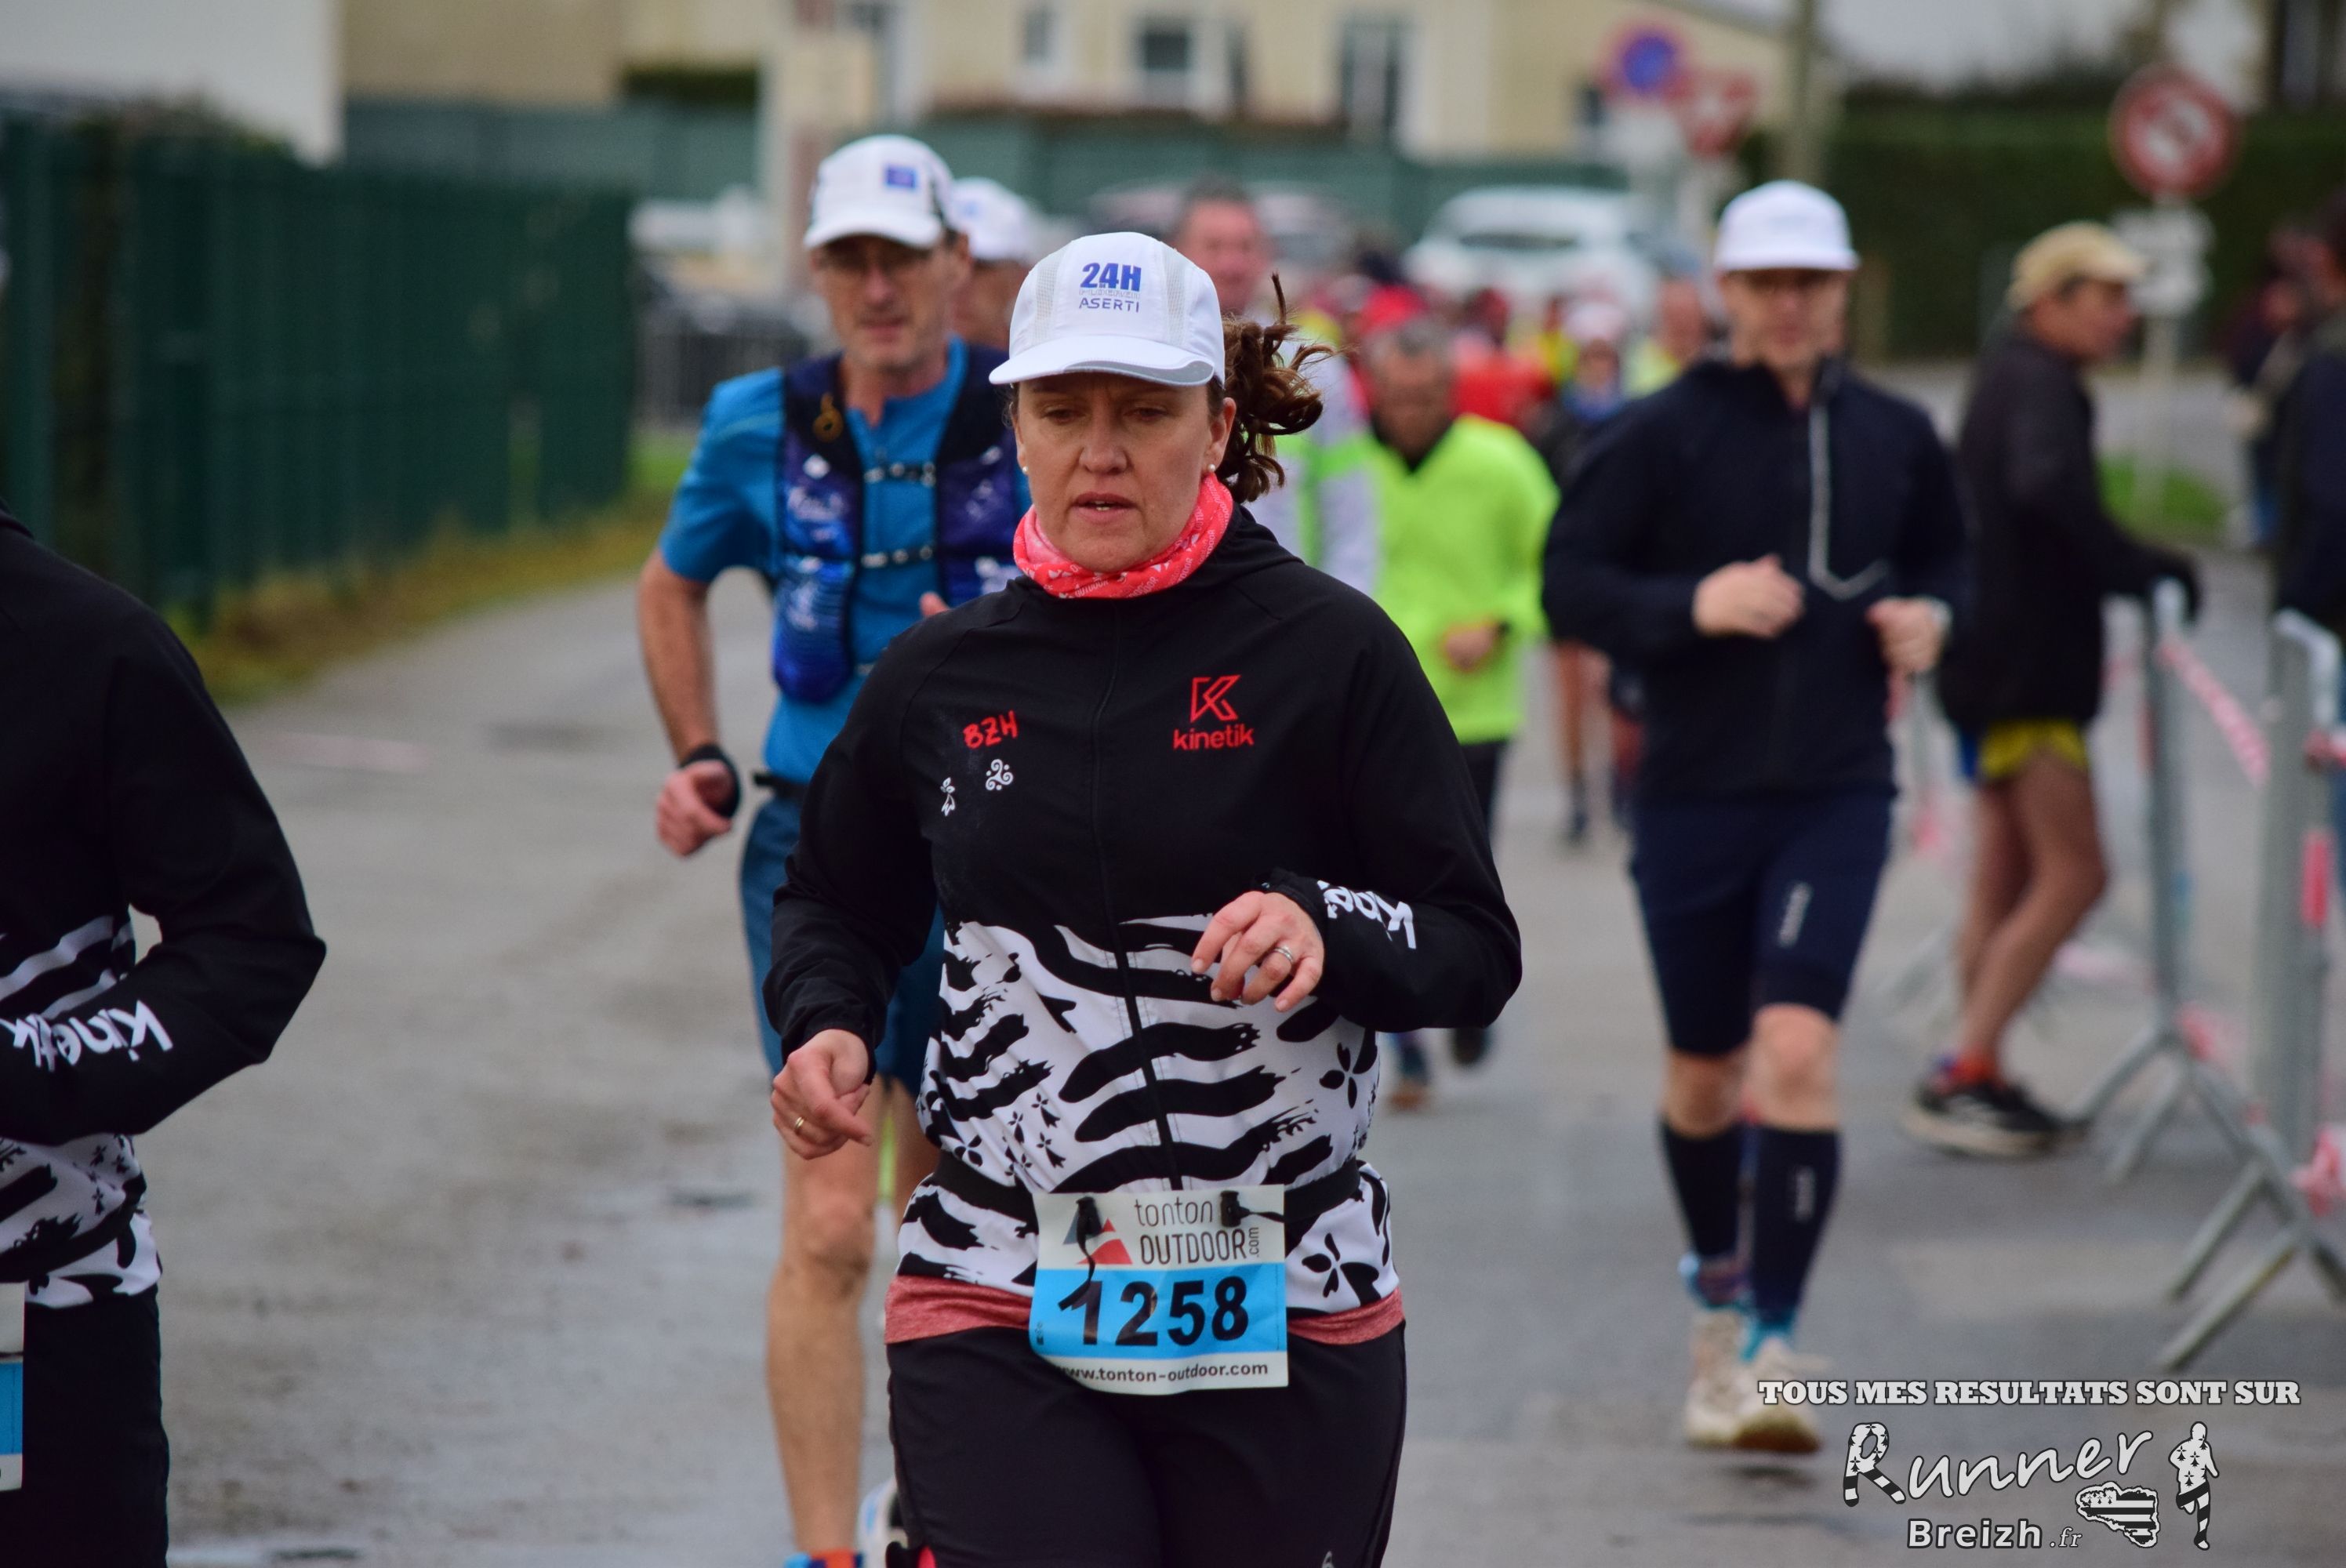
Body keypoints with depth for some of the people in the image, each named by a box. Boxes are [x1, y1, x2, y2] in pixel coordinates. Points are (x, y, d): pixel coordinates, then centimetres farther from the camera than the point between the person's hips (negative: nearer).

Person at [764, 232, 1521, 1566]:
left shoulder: (1329, 649, -2)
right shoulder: (941, 677, 8)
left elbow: (1479, 953, -2)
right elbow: (839, 904, 25)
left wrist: (1325, 928, -22)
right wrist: (828, 1026, 4)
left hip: (1286, 1309, -1)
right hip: (997, 1308, 1)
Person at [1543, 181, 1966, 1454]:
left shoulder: (1894, 437, 6)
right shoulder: (1664, 433, -5)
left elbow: (1944, 557, 23)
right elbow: (1570, 582, -6)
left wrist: (1930, 616, 2)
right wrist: (1692, 605, -20)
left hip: (1836, 792, 1)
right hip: (1694, 789, 0)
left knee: (1797, 1047, -16)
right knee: (1704, 1071, 12)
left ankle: (1767, 1350, -15)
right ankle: (1717, 1278, 40)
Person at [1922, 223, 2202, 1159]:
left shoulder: (2009, 379, 17)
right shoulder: (2040, 385, -15)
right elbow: (2047, 483, -34)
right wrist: (2143, 570, -26)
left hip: (2003, 657, 11)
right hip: (2028, 668, -11)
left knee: (2006, 881, 13)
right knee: (2073, 873, -10)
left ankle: (1977, 1079, 16)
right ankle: (1961, 1077, -12)